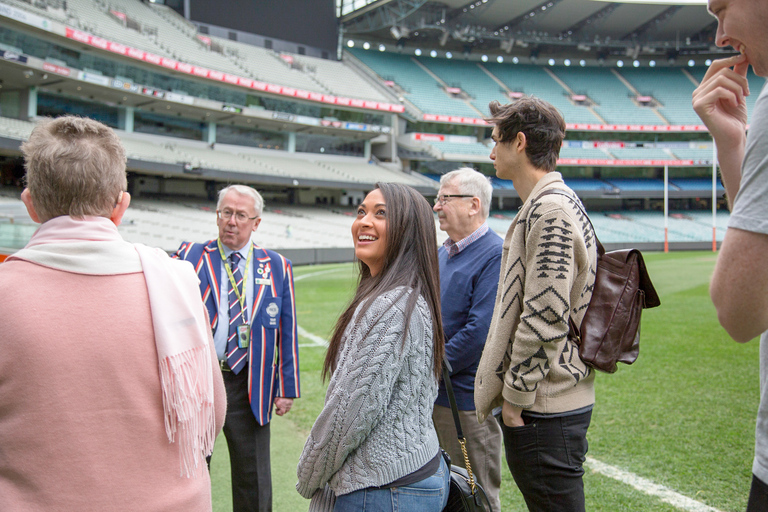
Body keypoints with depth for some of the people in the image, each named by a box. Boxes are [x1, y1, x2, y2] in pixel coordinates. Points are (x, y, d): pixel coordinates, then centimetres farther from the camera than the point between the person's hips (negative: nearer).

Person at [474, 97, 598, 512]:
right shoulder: (543, 206, 16)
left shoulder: (550, 211, -16)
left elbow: (545, 316, -22)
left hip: (544, 412, -10)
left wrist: (516, 393, -16)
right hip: (555, 401, 10)